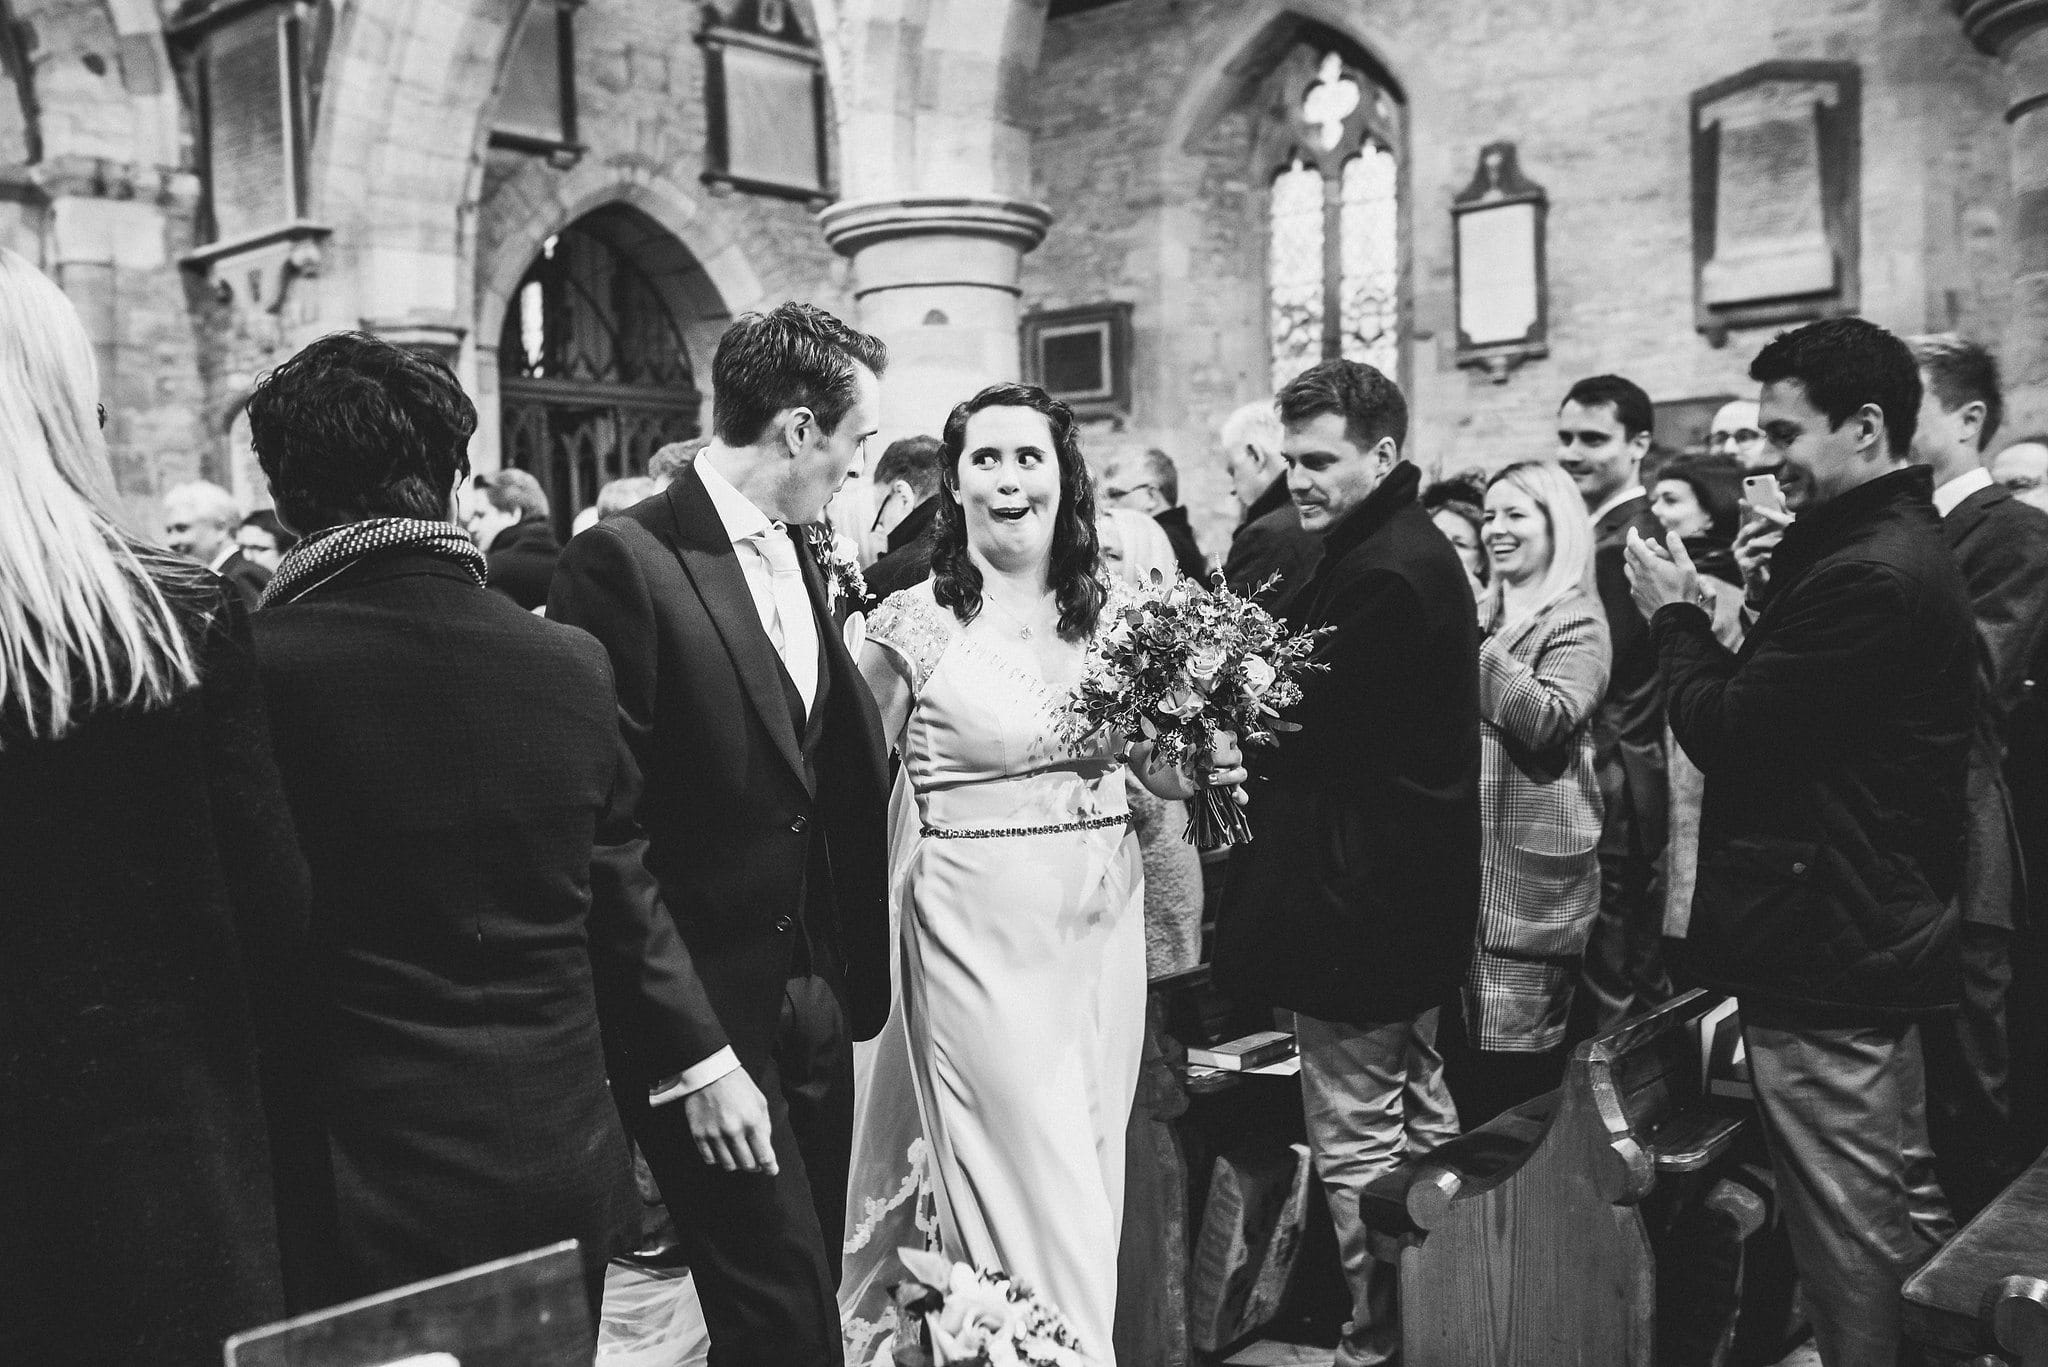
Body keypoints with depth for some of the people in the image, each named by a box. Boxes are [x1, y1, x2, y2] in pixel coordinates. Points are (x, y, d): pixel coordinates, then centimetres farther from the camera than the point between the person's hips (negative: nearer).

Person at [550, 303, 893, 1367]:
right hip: (707, 1024, -7)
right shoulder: (624, 563, -15)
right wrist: (694, 1056, -17)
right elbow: (607, 841, -17)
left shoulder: (808, 561, 8)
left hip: (817, 1002, 7)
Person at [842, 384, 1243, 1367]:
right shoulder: (914, 623, -8)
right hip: (980, 931, -4)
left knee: (1092, 1172, 16)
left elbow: (1156, 767, 15)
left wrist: (1206, 768, -6)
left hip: (1104, 922, 5)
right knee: (1034, 1183, 0)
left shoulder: (1109, 613, 4)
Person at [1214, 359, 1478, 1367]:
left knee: (1357, 1145, 1)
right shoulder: (1414, 550, 11)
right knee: (1421, 1119, 22)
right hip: (1411, 891, 11)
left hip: (1357, 895, -11)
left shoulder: (1384, 573, -22)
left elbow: (1314, 727, -22)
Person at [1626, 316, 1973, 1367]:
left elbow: (1724, 733, -21)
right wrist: (1767, 598, 0)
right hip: (1887, 934, 11)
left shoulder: (1867, 574, -23)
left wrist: (1676, 614, -6)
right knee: (1907, 1215, 23)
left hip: (1823, 960, -11)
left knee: (1850, 1252, 2)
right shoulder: (1907, 549, 11)